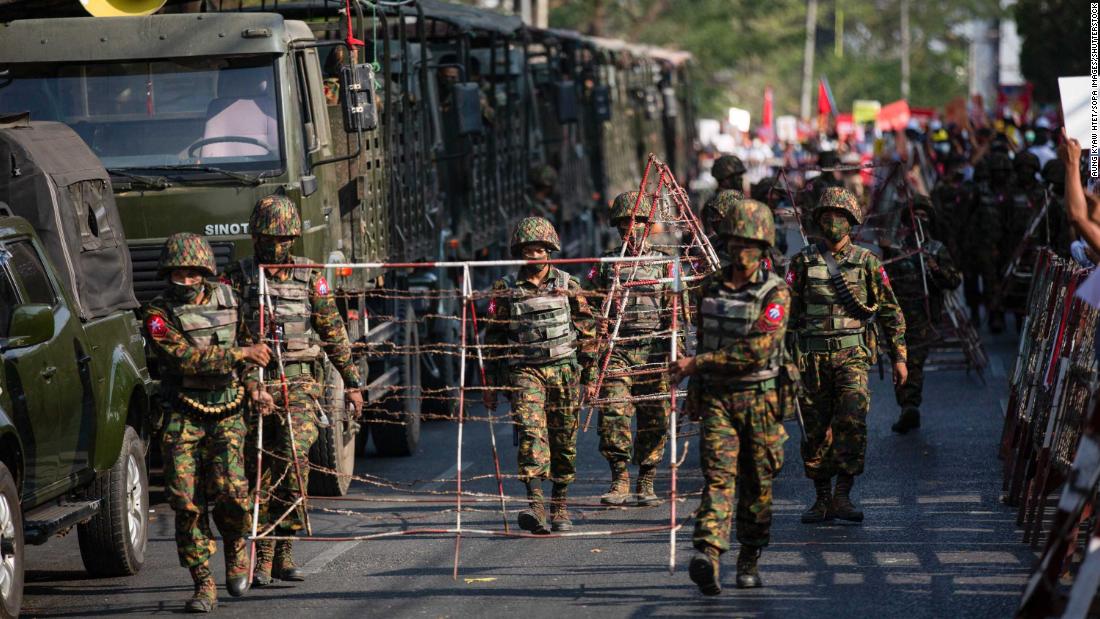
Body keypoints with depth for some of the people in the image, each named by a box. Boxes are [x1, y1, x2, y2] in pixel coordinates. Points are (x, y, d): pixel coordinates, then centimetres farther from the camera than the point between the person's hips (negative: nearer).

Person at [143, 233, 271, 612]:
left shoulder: (226, 298, 5)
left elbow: (244, 337, 26)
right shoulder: (159, 314, -7)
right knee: (187, 502, -7)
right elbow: (187, 359, -20)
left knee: (229, 491, -15)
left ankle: (236, 548, 16)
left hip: (226, 414, 2)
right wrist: (241, 354, -22)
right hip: (183, 418, -2)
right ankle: (203, 585, 3)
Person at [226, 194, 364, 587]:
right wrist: (249, 386, -15)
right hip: (255, 384, 0)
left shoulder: (309, 278, 10)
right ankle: (263, 557, 9)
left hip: (300, 383, 1)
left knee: (295, 458, -16)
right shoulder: (238, 278, 4)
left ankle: (283, 550, -8)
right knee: (261, 473, 1)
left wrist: (351, 382, 14)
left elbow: (334, 333, 15)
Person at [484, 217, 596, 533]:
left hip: (563, 368, 1)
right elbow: (494, 337, 11)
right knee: (530, 431, -19)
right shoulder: (506, 289, 6)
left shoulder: (568, 286, 6)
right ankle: (535, 504, -28)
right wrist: (491, 384, 10)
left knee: (564, 440, 4)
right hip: (523, 370, -1)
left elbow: (586, 331, 10)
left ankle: (560, 506, 18)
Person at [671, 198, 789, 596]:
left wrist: (698, 364, -18)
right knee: (718, 475, -13)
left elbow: (757, 350, -18)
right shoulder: (709, 290, 8)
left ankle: (750, 560, 22)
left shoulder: (775, 293, -7)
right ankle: (707, 555, -29)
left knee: (757, 484, 6)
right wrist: (693, 394, 25)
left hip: (759, 397, -2)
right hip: (716, 398, 2)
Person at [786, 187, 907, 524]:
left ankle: (843, 496, -13)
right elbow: (788, 309, 8)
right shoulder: (803, 262, 7)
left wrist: (899, 356, 5)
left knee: (852, 423, -17)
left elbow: (890, 311, 9)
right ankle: (822, 499, 14)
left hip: (852, 355, -2)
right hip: (812, 357, 2)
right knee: (816, 430, 4)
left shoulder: (867, 263, 5)